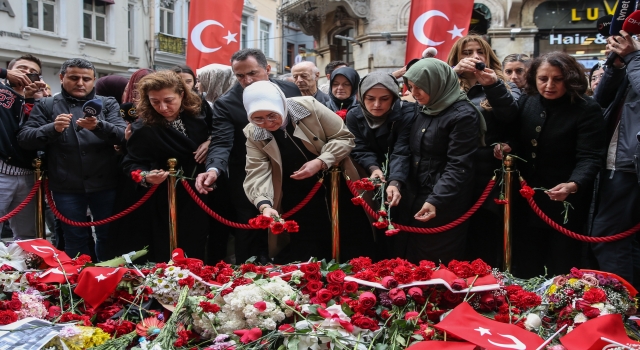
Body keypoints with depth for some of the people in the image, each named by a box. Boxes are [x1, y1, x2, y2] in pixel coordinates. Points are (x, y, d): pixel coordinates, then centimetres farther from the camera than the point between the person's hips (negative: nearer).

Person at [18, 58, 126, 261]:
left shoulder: (108, 104, 7)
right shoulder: (46, 106, 7)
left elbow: (123, 135, -8)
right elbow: (24, 138, -2)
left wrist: (99, 126, -28)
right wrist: (52, 128, -20)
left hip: (104, 184, 0)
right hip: (67, 186, 0)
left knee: (108, 236, 10)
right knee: (75, 240, 10)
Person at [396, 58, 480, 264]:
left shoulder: (463, 115, -13)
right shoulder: (421, 109, 10)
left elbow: (458, 166, -19)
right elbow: (403, 147, 4)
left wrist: (436, 200, -28)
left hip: (444, 206, -7)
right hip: (413, 199, 7)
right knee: (409, 262, 16)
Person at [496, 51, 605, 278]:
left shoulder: (587, 110, -13)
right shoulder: (526, 103, 3)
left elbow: (590, 157, -21)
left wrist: (574, 184, -38)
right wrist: (506, 147, -8)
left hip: (565, 205, -5)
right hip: (526, 202, 5)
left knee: (560, 273, 7)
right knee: (524, 270, 15)